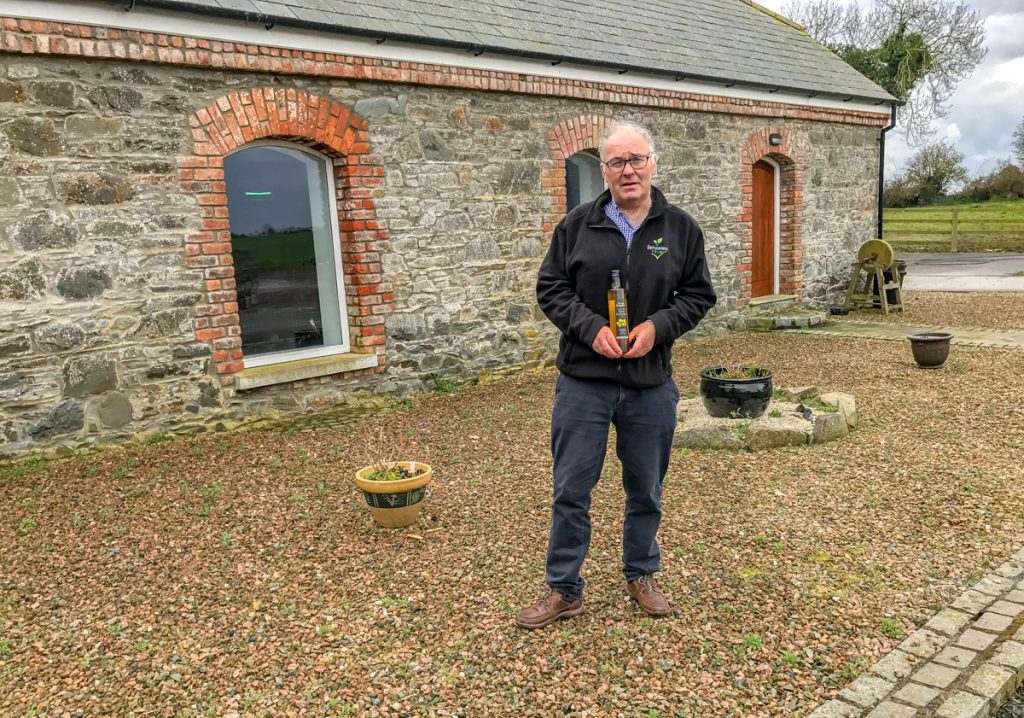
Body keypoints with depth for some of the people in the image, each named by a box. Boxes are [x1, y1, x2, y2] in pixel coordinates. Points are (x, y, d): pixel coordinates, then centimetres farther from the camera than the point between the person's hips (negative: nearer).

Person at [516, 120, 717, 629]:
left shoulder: (681, 228, 4)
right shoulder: (577, 225, 1)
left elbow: (698, 295, 7)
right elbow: (551, 288, 2)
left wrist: (658, 325, -12)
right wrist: (591, 328, -13)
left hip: (651, 384, 1)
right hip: (583, 381, -1)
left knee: (646, 489, 15)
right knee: (571, 489, 5)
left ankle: (641, 575, 36)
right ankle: (564, 590, 20)